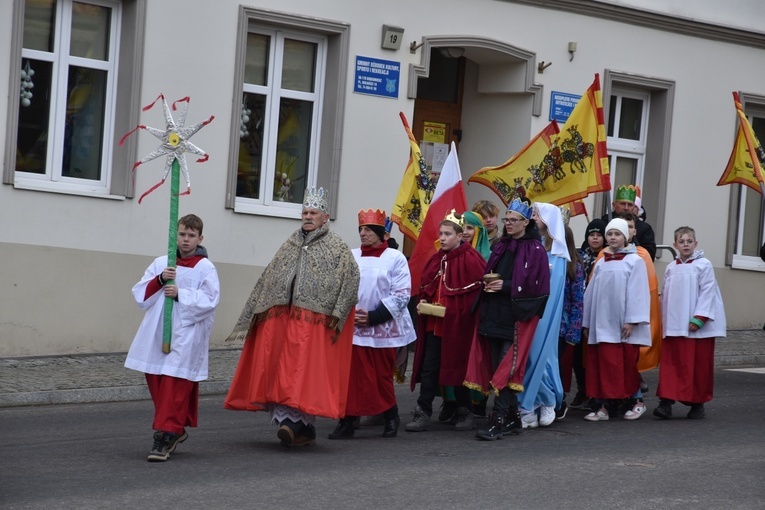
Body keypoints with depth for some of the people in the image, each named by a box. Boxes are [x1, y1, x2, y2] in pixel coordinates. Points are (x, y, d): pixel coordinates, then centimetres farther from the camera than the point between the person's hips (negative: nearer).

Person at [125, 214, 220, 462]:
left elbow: (209, 301, -10)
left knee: (176, 385, -10)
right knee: (155, 382, 9)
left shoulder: (205, 268, 0)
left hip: (186, 337, -5)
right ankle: (177, 429, 25)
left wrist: (180, 294, -17)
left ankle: (166, 435, -8)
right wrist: (159, 280, -10)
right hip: (156, 334, 5)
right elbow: (140, 294, 6)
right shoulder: (161, 263, 12)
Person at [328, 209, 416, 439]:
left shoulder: (395, 258, -2)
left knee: (382, 376, 7)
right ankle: (346, 422, 1)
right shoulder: (351, 257, 8)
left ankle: (391, 418, 26)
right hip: (353, 326, 2)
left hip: (383, 327, -2)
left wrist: (373, 316, -13)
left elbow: (401, 295, -7)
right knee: (351, 374, -3)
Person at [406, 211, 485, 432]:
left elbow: (478, 291, -13)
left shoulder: (470, 260, -10)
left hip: (458, 324, -6)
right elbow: (426, 286, 21)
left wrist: (454, 309, -18)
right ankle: (423, 413, 2)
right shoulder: (436, 259, 12)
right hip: (433, 322, 6)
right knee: (429, 367, 1)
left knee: (458, 367, 4)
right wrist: (423, 302, 2)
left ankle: (465, 412, 17)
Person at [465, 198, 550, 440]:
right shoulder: (500, 247, 15)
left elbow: (536, 285, -11)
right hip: (494, 313, 7)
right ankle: (513, 418, 15)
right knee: (499, 368, 7)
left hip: (518, 316, -7)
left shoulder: (535, 251, -5)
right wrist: (489, 283, 0)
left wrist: (506, 286, -15)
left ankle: (498, 420, -10)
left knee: (506, 369, -10)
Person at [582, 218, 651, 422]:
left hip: (624, 325, -4)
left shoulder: (634, 261, -1)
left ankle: (637, 401, 15)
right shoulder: (601, 263, 13)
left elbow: (637, 292, -7)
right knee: (603, 366, 0)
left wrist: (632, 321, -13)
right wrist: (587, 323, 13)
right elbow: (591, 293, 14)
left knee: (627, 366, 0)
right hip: (602, 324, 4)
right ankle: (603, 406, 2)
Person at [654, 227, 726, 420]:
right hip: (673, 326, 4)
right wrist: (665, 320, 11)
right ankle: (666, 401, -6)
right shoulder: (671, 268, 12)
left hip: (697, 327, -4)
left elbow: (707, 293, -7)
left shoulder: (704, 265, -2)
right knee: (670, 364, -4)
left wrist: (698, 319, -13)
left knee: (699, 365, 2)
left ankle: (698, 404, 13)